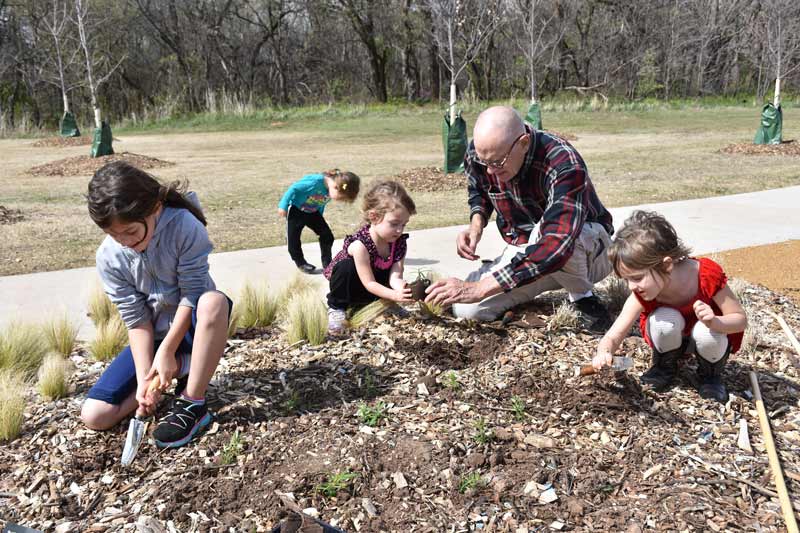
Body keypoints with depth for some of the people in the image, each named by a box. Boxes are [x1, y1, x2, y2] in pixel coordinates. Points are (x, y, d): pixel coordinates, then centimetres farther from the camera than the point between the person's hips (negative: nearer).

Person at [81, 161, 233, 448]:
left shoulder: (184, 226, -24)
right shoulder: (109, 257, -13)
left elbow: (192, 293, -21)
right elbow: (136, 318, -11)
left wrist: (167, 351, -22)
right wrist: (144, 377, -20)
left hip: (191, 327, -3)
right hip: (153, 336, 4)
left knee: (214, 301, -41)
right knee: (94, 416, -9)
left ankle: (193, 404, -24)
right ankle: (183, 368, 3)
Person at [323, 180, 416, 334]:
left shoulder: (400, 242, -18)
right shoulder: (360, 245, -36)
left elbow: (395, 277, -25)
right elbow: (369, 283, -32)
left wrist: (402, 288, -49)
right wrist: (395, 295, -46)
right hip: (349, 286, -5)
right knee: (347, 266, -36)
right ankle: (336, 308, -12)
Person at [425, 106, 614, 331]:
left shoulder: (564, 166, -34)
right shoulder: (478, 154, -15)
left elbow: (556, 245, -46)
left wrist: (480, 288, -48)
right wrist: (476, 224, -13)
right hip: (523, 249, 5)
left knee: (543, 233, -40)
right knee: (466, 309, -17)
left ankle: (584, 298, -11)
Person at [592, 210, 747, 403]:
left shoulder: (707, 276, -32)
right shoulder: (641, 295, -26)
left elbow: (740, 319, -22)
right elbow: (613, 337, -27)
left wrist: (714, 322, -45)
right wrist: (603, 353, -50)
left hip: (710, 334, -1)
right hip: (671, 341, 1)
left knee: (706, 333, -36)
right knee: (665, 320, -33)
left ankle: (711, 374, -2)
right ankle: (664, 367, -2)